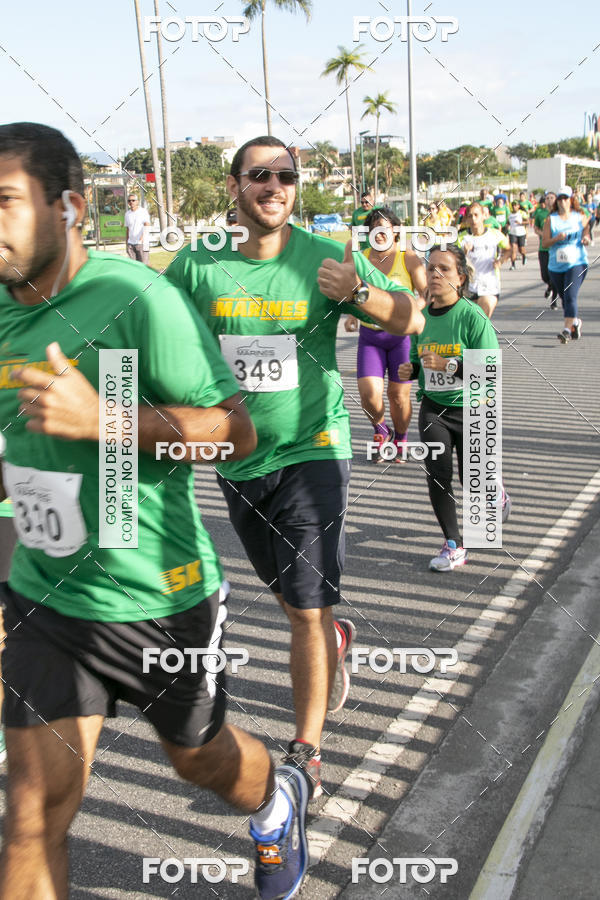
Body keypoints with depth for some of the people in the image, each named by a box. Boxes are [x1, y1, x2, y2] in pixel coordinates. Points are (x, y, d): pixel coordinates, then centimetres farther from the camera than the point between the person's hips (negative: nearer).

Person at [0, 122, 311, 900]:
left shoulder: (136, 297, -20)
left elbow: (237, 431, -21)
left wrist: (100, 417, -31)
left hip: (155, 595, -4)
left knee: (198, 756, 20)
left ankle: (279, 802, 56)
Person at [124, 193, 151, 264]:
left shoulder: (143, 211, -3)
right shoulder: (127, 214, 14)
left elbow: (147, 225, -17)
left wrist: (142, 236, -34)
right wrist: (126, 243, 16)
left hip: (142, 243, -5)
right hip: (131, 243, 5)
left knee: (143, 264, -7)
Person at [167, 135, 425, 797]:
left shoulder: (325, 257, -8)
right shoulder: (197, 264, -4)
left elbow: (411, 320, -6)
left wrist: (357, 292, -27)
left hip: (310, 451, -3)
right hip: (236, 458, 4)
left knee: (306, 609, -3)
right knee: (285, 590, 21)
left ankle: (306, 750, 14)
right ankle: (335, 641, 54)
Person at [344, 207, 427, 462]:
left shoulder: (408, 257, -6)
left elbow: (427, 293, -8)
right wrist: (351, 316, -1)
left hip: (401, 335, -2)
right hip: (370, 336, 2)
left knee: (398, 395, 3)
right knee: (369, 393, -12)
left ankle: (400, 439, 31)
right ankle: (381, 431, 21)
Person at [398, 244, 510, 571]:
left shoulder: (473, 317, -15)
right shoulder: (420, 316, 1)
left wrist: (448, 364, -28)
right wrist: (410, 370, -4)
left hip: (471, 409, -4)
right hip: (433, 409, 4)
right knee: (437, 477, -6)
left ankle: (497, 494, 44)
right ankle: (453, 546, 8)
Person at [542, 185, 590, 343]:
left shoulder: (580, 217, 5)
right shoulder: (551, 219, 3)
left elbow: (586, 231, 17)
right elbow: (544, 243, -1)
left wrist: (586, 239, -5)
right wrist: (557, 238, -19)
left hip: (577, 263, -3)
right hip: (556, 266, 3)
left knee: (570, 297, -17)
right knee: (564, 298, 14)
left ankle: (567, 330, -21)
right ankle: (575, 322, 39)